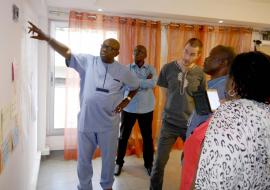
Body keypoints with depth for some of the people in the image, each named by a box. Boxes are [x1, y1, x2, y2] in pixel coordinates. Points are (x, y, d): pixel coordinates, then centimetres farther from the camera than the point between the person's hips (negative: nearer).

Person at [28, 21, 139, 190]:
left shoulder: (123, 71, 0)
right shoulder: (88, 61, -2)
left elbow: (137, 85, 14)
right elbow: (67, 52, -5)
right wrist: (47, 38, -15)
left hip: (109, 125, 0)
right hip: (86, 122, 0)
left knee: (109, 159, 17)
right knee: (83, 160, 16)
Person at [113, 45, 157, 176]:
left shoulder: (151, 69, 1)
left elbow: (152, 84, -18)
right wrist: (145, 81, -17)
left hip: (146, 109, 1)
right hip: (129, 108, 0)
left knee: (147, 137, 12)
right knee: (123, 136, 10)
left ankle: (149, 163, 30)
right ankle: (119, 162, 29)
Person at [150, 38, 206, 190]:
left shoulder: (200, 73, -5)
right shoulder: (168, 68, -6)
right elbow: (165, 93, 5)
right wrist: (173, 108, 3)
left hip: (191, 123, 1)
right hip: (170, 122, -1)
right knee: (160, 161, 3)